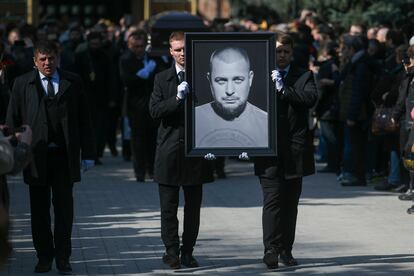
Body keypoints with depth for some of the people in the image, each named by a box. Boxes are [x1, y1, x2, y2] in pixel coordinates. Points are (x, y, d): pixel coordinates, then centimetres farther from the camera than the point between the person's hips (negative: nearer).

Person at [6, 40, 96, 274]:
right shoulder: (23, 84, 5)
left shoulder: (73, 83, 6)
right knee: (39, 209, 6)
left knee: (64, 207, 3)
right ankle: (44, 257, 16)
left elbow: (84, 120, 6)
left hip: (64, 156, 0)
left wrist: (88, 154, 1)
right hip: (36, 156, 0)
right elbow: (13, 121, 4)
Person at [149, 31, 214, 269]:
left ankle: (188, 252, 13)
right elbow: (154, 111, -7)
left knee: (193, 207, 5)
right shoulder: (162, 79, 5)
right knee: (169, 207, 0)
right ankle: (172, 251, 6)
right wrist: (177, 98, -21)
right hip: (169, 150, 0)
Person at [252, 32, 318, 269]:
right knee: (272, 199, -10)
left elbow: (311, 98, -12)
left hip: (294, 149, 2)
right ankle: (271, 249, -13)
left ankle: (286, 250, 14)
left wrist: (283, 89, -15)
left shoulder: (304, 77, 8)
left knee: (290, 202, 7)